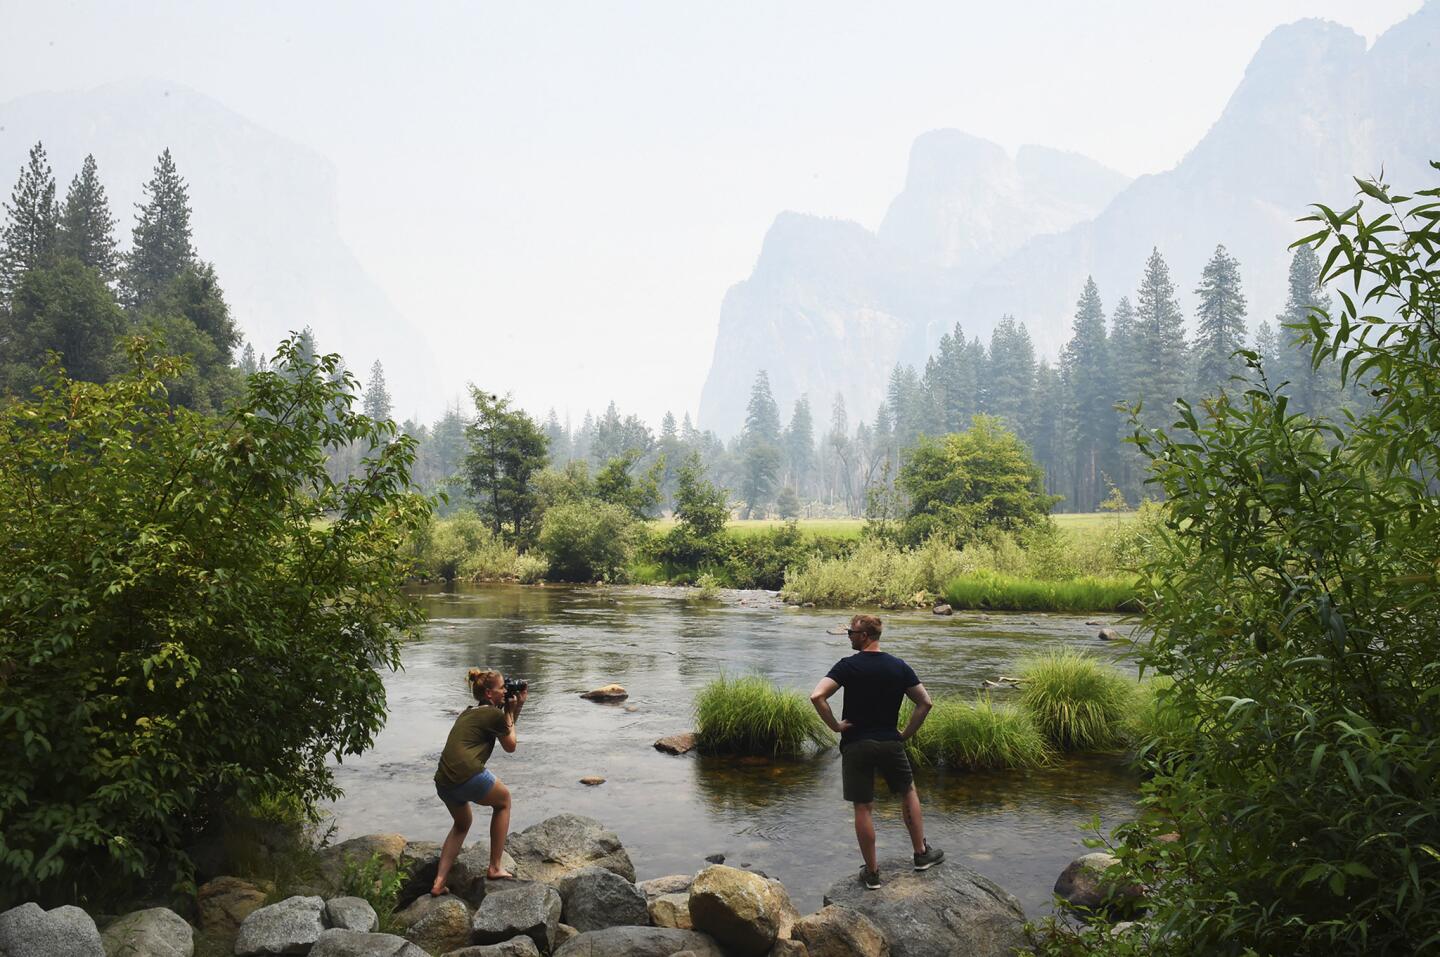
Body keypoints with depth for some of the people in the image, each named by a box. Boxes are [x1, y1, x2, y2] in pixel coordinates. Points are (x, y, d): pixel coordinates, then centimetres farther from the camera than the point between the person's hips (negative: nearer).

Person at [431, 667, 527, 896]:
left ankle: (439, 883, 20)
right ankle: (494, 868, 20)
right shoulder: (495, 714, -2)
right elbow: (510, 746, 13)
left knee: (462, 824, 31)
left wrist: (515, 710, 30)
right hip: (469, 776, -8)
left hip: (443, 781, 8)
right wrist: (510, 713, 20)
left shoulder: (469, 712, 23)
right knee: (503, 800, 21)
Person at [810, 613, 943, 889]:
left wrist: (835, 725, -9)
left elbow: (817, 696, -21)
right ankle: (921, 853, 31)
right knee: (908, 793, 24)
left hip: (856, 745, -2)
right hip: (890, 743, 3)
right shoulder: (899, 667, 1)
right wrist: (907, 733, 10)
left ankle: (872, 872, 13)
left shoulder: (848, 666, -10)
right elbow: (925, 703, 3)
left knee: (863, 808, 6)